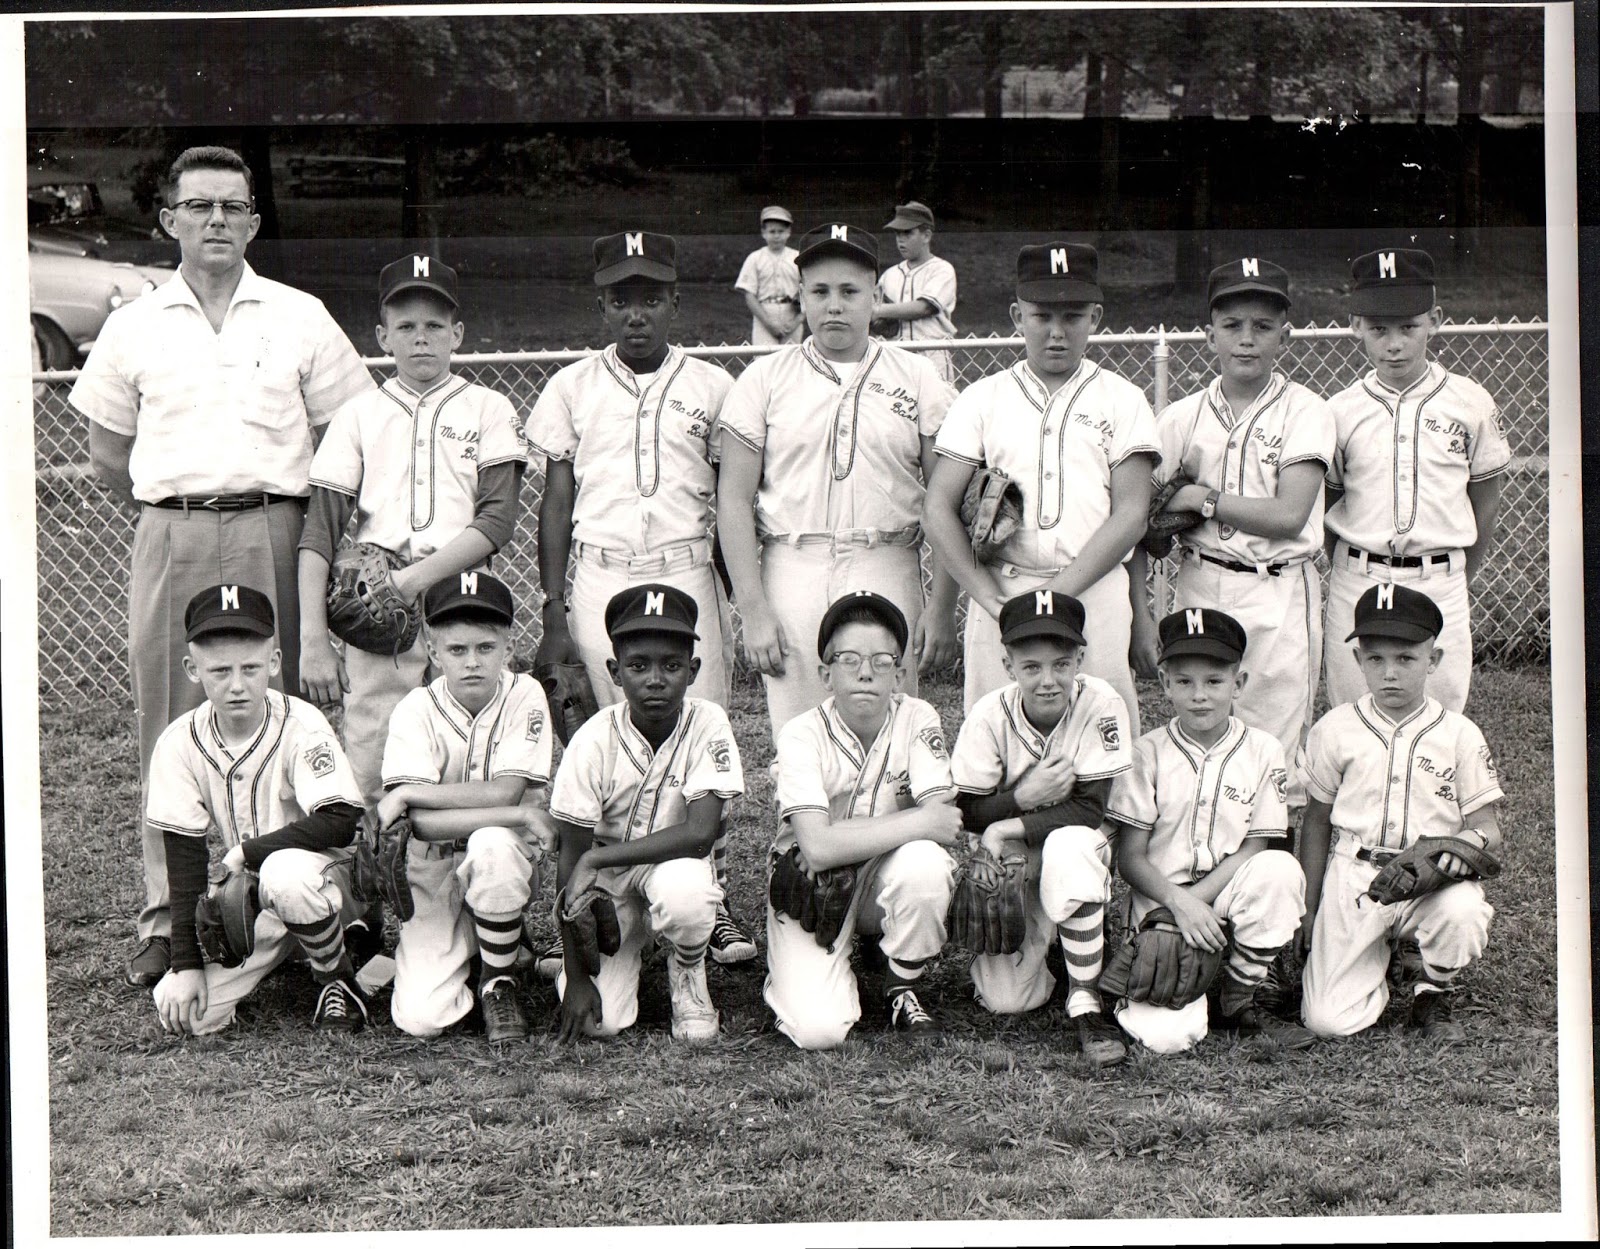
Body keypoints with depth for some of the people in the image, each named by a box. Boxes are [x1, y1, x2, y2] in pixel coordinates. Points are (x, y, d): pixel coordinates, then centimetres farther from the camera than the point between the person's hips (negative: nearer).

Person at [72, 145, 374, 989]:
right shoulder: (134, 327, 10)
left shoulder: (299, 318, 8)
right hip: (169, 539, 1)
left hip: (269, 535, -1)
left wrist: (274, 507, 6)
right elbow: (106, 450, 18)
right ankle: (166, 919, 4)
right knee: (170, 727, 1)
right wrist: (172, 509, 12)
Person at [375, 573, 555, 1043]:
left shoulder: (524, 696, -10)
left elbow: (504, 793, -21)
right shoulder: (415, 711, -11)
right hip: (433, 870, 0)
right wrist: (519, 816, -28)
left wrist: (404, 793, -21)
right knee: (420, 1018, -17)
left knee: (492, 845, -37)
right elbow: (423, 824, -21)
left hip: (505, 862, 0)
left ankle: (500, 981, -11)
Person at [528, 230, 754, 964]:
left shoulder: (711, 388, 9)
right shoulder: (572, 389, 10)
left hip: (688, 575, 0)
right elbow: (555, 503, 8)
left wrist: (741, 605, 3)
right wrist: (553, 615, 1)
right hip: (599, 579, 0)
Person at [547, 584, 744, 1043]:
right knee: (601, 1021, -18)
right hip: (607, 882, 0)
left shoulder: (708, 724, -18)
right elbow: (572, 862, -13)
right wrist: (576, 976, -15)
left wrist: (596, 858, -28)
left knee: (683, 885, -37)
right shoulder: (593, 742, -18)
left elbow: (700, 833, -27)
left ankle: (688, 975, -4)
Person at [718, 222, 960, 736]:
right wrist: (753, 609, -6)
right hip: (793, 572, 0)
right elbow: (734, 500, 3)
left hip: (888, 575, 0)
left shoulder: (917, 380, 8)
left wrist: (943, 605, -4)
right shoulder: (764, 380, 7)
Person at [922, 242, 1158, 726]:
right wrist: (995, 601, -9)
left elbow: (1131, 514, -1)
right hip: (997, 591, 1)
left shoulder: (1122, 400, 9)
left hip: (1094, 592, -1)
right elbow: (938, 511, 3)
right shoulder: (982, 398, 11)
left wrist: (1059, 592, -13)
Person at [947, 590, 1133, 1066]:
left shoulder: (1100, 704, -18)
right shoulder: (990, 714, -14)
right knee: (1006, 1000, -14)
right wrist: (1024, 797, -26)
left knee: (1071, 844, -40)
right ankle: (1040, 948, 25)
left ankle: (1086, 1002, -25)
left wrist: (1007, 828, -23)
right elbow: (967, 813, -10)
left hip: (1077, 852, -1)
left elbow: (1090, 810, -20)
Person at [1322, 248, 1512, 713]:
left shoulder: (1471, 404, 2)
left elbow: (1485, 504, 10)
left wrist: (1457, 582, 9)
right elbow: (1326, 507, 9)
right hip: (1358, 586, 0)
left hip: (1440, 585, 0)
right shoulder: (1340, 412, 2)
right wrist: (1352, 580, 3)